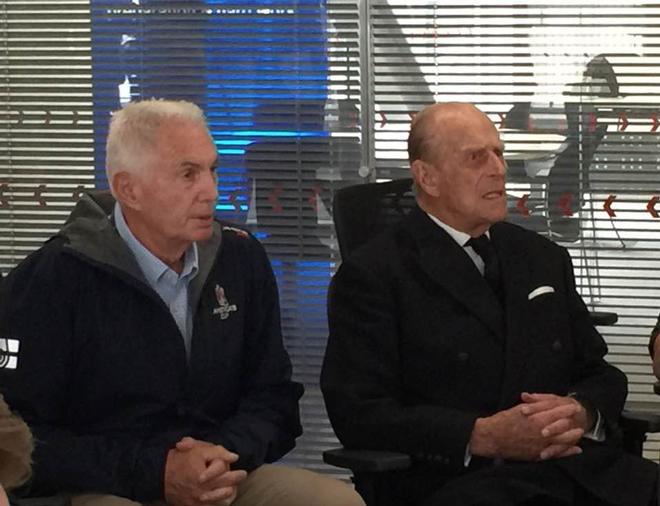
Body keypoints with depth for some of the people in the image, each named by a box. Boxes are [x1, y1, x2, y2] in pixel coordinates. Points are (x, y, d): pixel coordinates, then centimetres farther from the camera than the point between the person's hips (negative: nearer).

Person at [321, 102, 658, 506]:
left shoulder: (546, 260, 22)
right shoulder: (373, 275, 3)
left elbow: (601, 375, 23)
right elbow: (359, 414, -5)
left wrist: (581, 412, -3)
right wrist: (483, 437, -16)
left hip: (581, 468, 6)